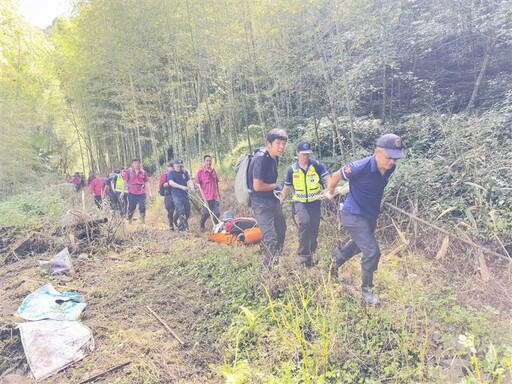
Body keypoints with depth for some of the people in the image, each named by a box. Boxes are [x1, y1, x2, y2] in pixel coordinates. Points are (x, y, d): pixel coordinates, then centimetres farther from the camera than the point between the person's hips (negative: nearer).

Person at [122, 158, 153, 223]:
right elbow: (125, 182, 3)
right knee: (131, 208, 7)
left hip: (142, 193, 1)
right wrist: (122, 192, -3)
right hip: (132, 193, -1)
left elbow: (146, 183, 11)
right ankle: (129, 220, 25)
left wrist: (149, 193, 6)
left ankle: (143, 222, -1)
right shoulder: (129, 171, 2)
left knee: (143, 207, -7)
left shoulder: (143, 172, 7)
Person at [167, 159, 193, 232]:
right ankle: (185, 228, -12)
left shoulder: (185, 172, 12)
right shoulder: (171, 173, 0)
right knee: (181, 212, -15)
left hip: (185, 196, 5)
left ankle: (180, 227, 28)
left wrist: (192, 188, -20)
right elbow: (171, 183, -15)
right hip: (177, 196, -5)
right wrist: (181, 186, -25)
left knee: (187, 213, 9)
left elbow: (189, 181, 1)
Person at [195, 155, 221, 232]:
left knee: (217, 213, 4)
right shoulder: (200, 172, -4)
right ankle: (202, 226, 27)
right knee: (206, 213, 3)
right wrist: (203, 195, -9)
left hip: (215, 196, 4)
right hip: (207, 197, -4)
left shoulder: (213, 171, 10)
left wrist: (218, 194, 14)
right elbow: (197, 183, -4)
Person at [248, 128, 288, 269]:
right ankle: (270, 268, 7)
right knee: (270, 237, -10)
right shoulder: (261, 159, -23)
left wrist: (276, 188, 5)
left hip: (273, 201, 10)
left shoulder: (274, 157, 4)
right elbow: (257, 186, -26)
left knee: (281, 231, 22)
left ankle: (276, 261, 41)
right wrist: (276, 186, -11)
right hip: (261, 205, -10)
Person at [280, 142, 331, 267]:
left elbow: (329, 179, -16)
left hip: (315, 201, 1)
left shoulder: (317, 166, -6)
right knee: (305, 222, -28)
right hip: (300, 202, -1)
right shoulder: (292, 169, 0)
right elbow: (287, 187, 10)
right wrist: (280, 202, 8)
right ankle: (303, 253, -16)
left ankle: (310, 253, 28)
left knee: (314, 229, 4)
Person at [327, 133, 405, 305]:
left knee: (358, 245, 26)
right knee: (372, 252, -12)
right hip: (354, 215, -8)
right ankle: (366, 289, 12)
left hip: (371, 215, 8)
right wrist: (331, 192, 7)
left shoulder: (390, 168, -9)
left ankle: (335, 260, 53)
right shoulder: (361, 167, -30)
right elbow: (336, 176, -12)